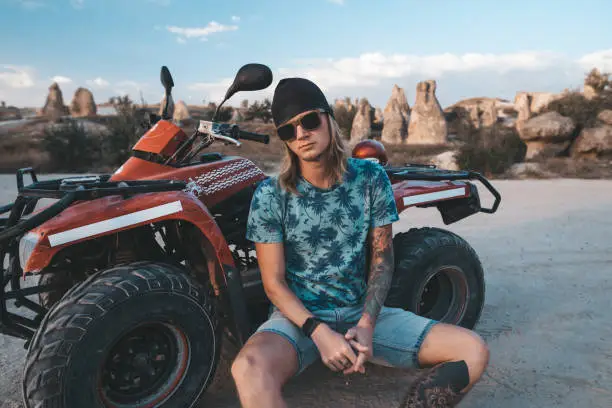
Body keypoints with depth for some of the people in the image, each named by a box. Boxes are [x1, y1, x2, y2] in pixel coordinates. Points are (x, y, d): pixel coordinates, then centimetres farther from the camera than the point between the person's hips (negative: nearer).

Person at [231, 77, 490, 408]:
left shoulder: (371, 178, -1)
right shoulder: (270, 195, -8)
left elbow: (382, 258, 2)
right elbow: (274, 282, -8)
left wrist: (366, 325, -13)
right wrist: (320, 333, -22)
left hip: (362, 312, 3)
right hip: (298, 316, -3)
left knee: (473, 351, -13)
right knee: (249, 370, -37)